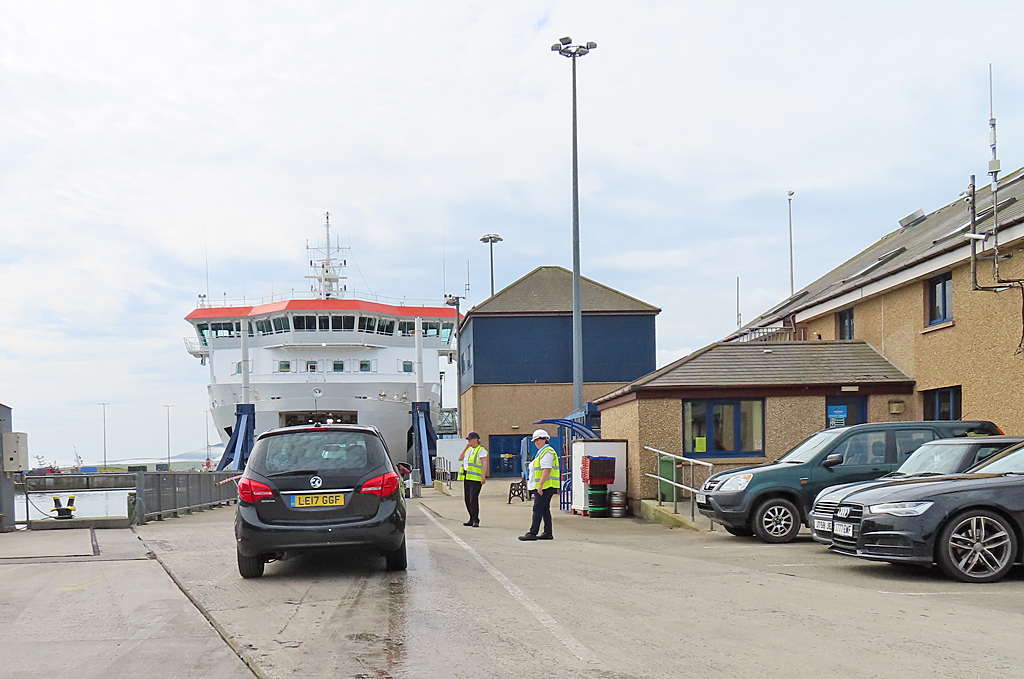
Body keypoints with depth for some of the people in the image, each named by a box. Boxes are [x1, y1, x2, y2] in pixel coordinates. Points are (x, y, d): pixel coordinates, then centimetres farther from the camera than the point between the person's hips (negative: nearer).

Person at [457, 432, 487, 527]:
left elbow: (484, 464, -13)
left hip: (475, 478, -9)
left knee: (473, 499, -15)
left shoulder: (481, 450, -6)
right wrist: (466, 447, 7)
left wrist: (483, 477, -22)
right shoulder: (469, 450, 19)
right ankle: (472, 519, 16)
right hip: (467, 478, 9)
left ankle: (475, 521, -13)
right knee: (468, 499, 9)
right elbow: (460, 459, 11)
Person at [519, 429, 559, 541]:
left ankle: (532, 533, -12)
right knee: (545, 509, 11)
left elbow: (547, 469, -22)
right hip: (542, 487, 11)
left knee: (538, 509, -11)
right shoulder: (541, 452, 21)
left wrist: (540, 484, -26)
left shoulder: (547, 452, -13)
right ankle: (548, 533, 13)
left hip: (545, 486, -11)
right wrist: (539, 485, 25)